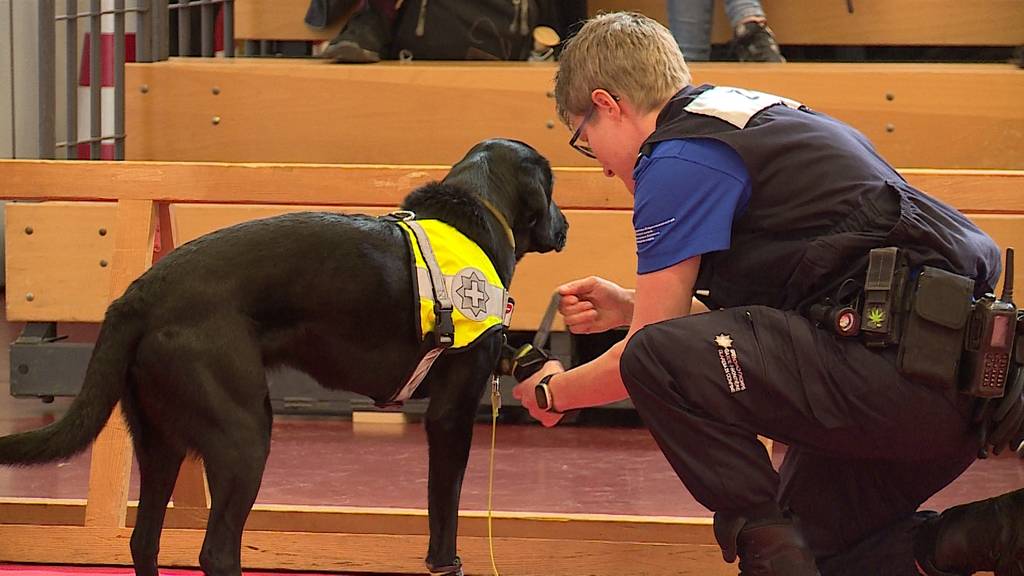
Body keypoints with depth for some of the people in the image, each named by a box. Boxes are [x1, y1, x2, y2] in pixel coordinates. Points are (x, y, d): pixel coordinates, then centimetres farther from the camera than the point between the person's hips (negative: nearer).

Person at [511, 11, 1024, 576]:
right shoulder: (753, 117, 24)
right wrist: (629, 307, 34)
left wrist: (553, 391, 17)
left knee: (655, 359, -19)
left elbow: (653, 356, -2)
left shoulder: (679, 157, -5)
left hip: (904, 363, -10)